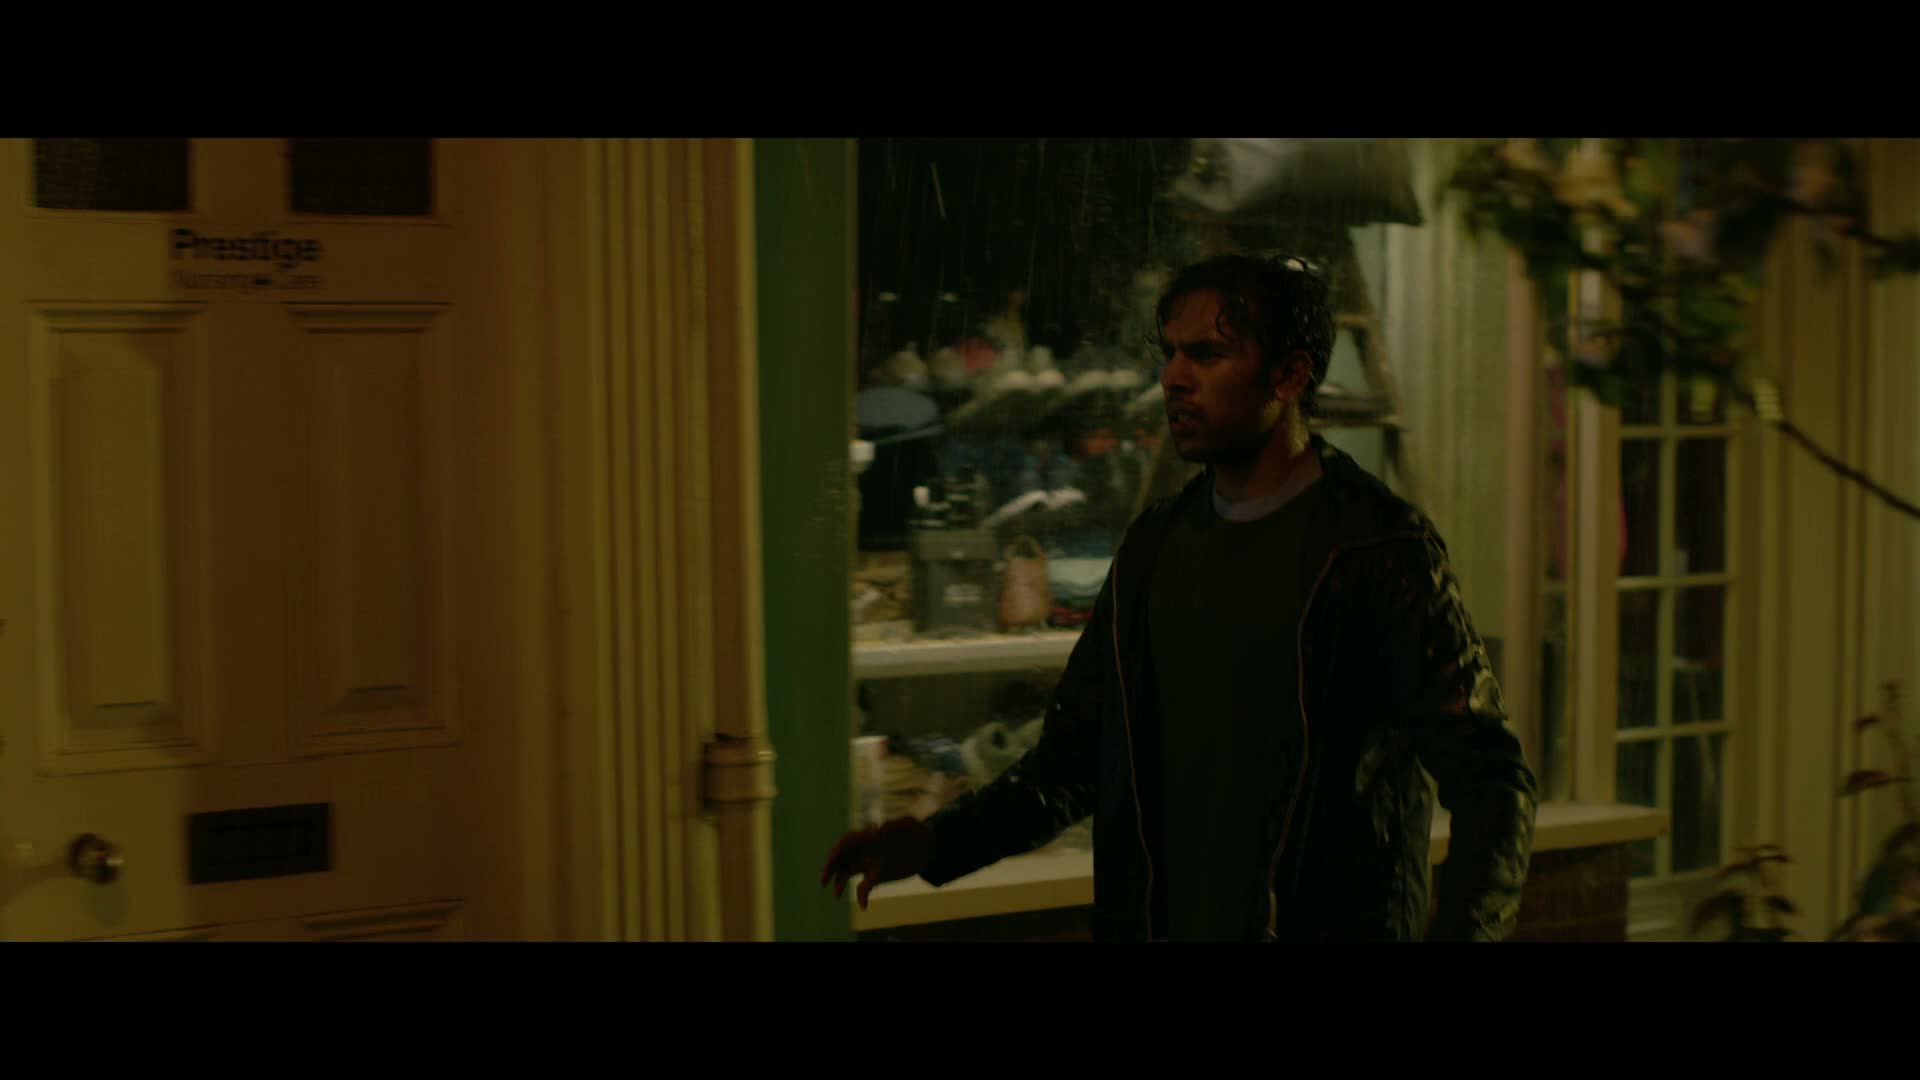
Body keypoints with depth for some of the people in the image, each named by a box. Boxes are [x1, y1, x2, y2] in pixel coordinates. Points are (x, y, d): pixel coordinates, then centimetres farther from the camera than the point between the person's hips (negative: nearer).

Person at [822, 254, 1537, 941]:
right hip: (1169, 921, 6)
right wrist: (936, 842, -2)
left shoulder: (1378, 546, -12)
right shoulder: (1154, 546, 7)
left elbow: (1490, 777, -16)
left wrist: (1459, 929, -33)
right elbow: (1076, 751, 12)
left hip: (1334, 923, -5)